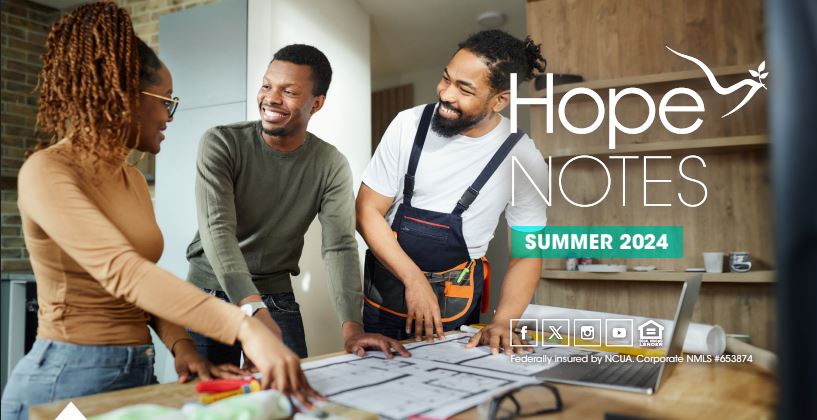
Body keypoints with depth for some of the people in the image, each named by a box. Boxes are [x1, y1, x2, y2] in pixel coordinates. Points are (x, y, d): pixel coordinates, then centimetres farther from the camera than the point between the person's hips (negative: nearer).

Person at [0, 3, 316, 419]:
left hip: (138, 371, 7)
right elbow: (122, 273, -30)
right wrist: (246, 328, -39)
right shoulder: (46, 172, -15)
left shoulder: (133, 179, 9)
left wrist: (181, 346, -11)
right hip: (67, 378, -7)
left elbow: (145, 282, 8)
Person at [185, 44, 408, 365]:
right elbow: (217, 230, -25)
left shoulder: (331, 165, -8)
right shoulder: (220, 143, -14)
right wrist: (254, 309, -40)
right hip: (211, 290, -1)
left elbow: (340, 246, -15)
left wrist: (352, 328, -29)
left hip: (278, 298, 2)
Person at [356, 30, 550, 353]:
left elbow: (527, 252, -5)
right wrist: (414, 279, -17)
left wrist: (502, 322, -20)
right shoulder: (408, 124, -12)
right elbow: (367, 211, -8)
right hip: (385, 289, 1)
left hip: (454, 303, 0)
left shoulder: (523, 159, -13)